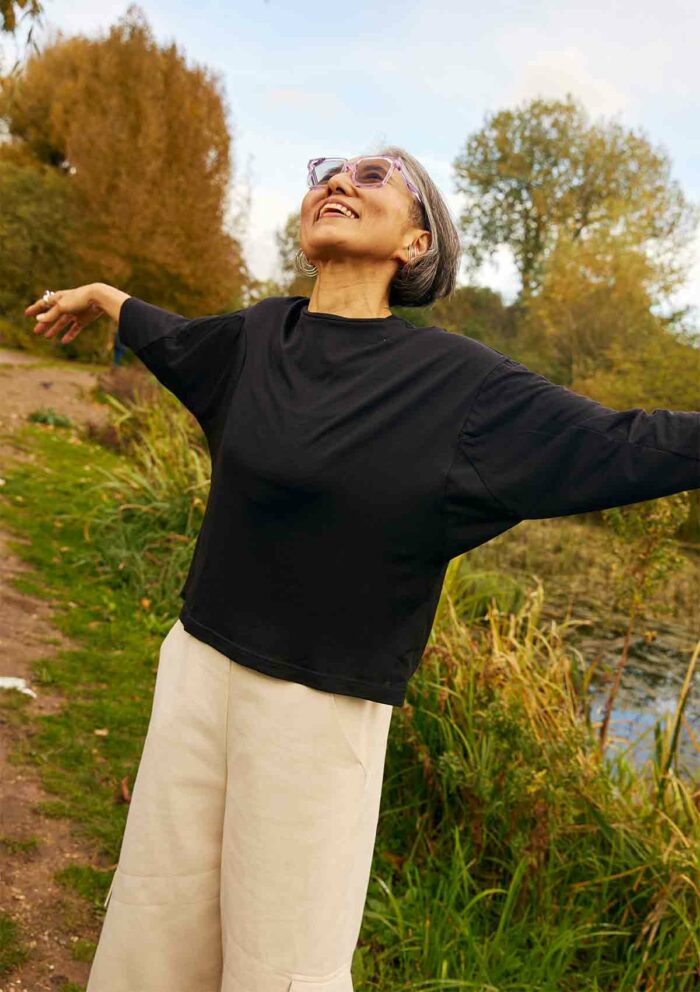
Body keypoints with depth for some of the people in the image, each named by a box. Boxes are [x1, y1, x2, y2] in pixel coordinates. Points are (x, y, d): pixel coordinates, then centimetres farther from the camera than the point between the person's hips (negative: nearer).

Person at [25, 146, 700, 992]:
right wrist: (101, 298, 43)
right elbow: (177, 341, 27)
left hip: (321, 702, -4)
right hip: (199, 666, 5)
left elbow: (619, 445, -7)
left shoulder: (455, 380, -8)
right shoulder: (258, 334, 5)